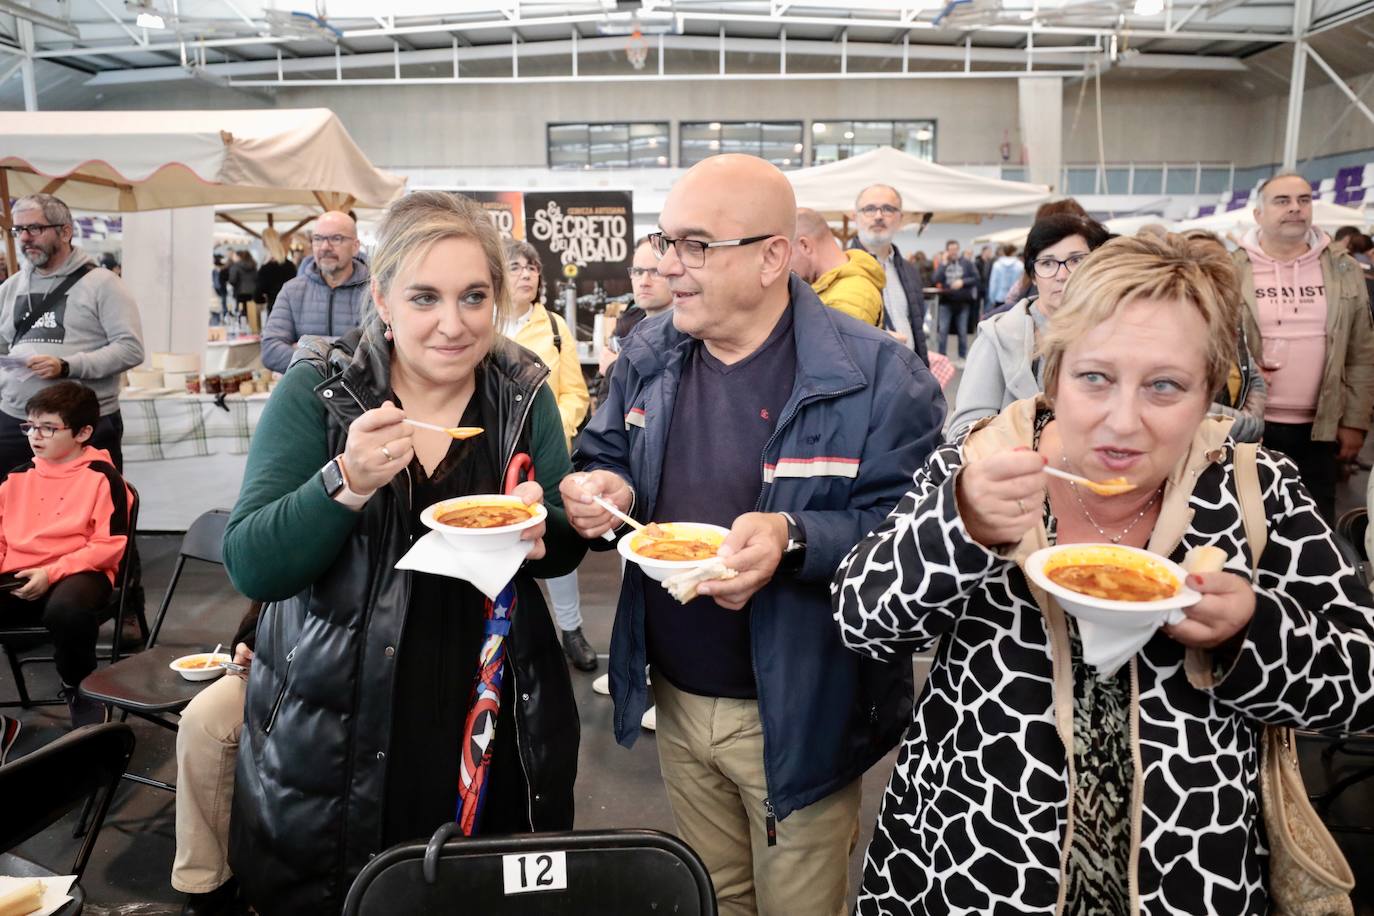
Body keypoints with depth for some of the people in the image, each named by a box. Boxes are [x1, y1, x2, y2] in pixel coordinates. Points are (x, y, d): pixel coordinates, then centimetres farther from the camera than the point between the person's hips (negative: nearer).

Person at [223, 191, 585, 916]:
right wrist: (348, 483, -29)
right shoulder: (319, 392, -8)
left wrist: (539, 535, -20)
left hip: (497, 732, 2)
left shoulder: (523, 392, -2)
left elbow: (566, 548, 2)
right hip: (330, 738, -1)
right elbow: (249, 567, -13)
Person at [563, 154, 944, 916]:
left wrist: (794, 540, -34)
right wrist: (604, 492, -11)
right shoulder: (647, 356, 0)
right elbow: (606, 456, 12)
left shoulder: (878, 377, -18)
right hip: (677, 701, 5)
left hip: (799, 717, -4)